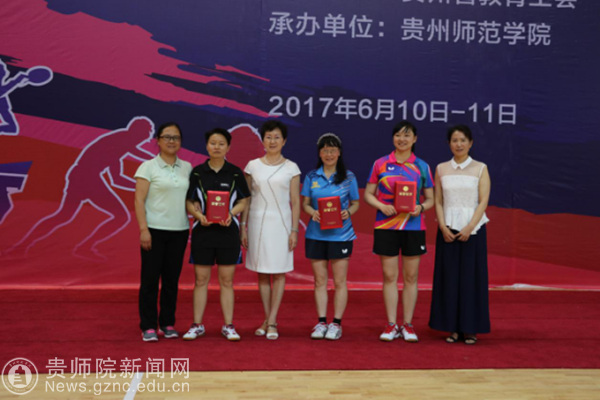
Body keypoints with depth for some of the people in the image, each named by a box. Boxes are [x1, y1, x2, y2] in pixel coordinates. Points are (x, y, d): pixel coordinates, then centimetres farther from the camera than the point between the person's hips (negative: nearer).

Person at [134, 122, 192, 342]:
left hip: (179, 231, 4)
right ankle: (148, 326, 10)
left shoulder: (187, 167, 9)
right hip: (155, 229, -4)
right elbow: (139, 200, -8)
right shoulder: (148, 167, -4)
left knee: (172, 279, 9)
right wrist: (143, 229, -15)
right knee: (150, 279, 1)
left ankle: (168, 323, 19)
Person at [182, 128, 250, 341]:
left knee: (227, 280, 5)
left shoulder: (235, 173, 3)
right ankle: (197, 325, 16)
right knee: (201, 279, 5)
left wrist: (231, 214, -14)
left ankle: (228, 326, 14)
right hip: (203, 231, 0)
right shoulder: (197, 172, 3)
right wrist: (199, 215, -16)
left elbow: (243, 201, 4)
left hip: (228, 231, 0)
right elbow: (189, 202, 4)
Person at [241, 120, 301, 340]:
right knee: (262, 272, 6)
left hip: (281, 222, -1)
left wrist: (294, 230, -4)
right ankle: (268, 320, 16)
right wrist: (243, 227, 1)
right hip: (258, 221, 1)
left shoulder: (291, 168, 2)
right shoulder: (253, 166, 5)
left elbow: (295, 202, 1)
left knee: (279, 272, -1)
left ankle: (272, 321, 4)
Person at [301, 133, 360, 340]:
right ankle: (321, 322, 17)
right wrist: (312, 212, -13)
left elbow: (356, 203, 6)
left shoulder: (348, 177, 2)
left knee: (339, 281, 3)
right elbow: (305, 203, 8)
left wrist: (348, 212, -15)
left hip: (340, 235, -2)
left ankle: (336, 324, 12)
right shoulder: (311, 177, 6)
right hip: (316, 234, 2)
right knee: (320, 280, 8)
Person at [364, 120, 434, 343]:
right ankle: (391, 325, 10)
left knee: (411, 277, 4)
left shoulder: (422, 167, 7)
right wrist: (381, 206, -12)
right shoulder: (380, 164, 5)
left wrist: (420, 207, -12)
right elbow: (368, 194, 7)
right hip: (386, 226, 0)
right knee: (389, 276, 2)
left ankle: (408, 325, 14)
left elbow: (430, 199, 9)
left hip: (413, 226, 1)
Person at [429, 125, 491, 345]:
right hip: (448, 230, 2)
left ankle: (471, 329, 10)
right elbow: (438, 201, 5)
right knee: (449, 278, 2)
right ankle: (453, 328, 11)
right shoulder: (441, 169, 8)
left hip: (473, 230, -1)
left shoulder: (480, 168, 3)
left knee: (471, 277, 0)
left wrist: (469, 227, -14)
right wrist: (443, 227, -8)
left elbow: (483, 201, -4)